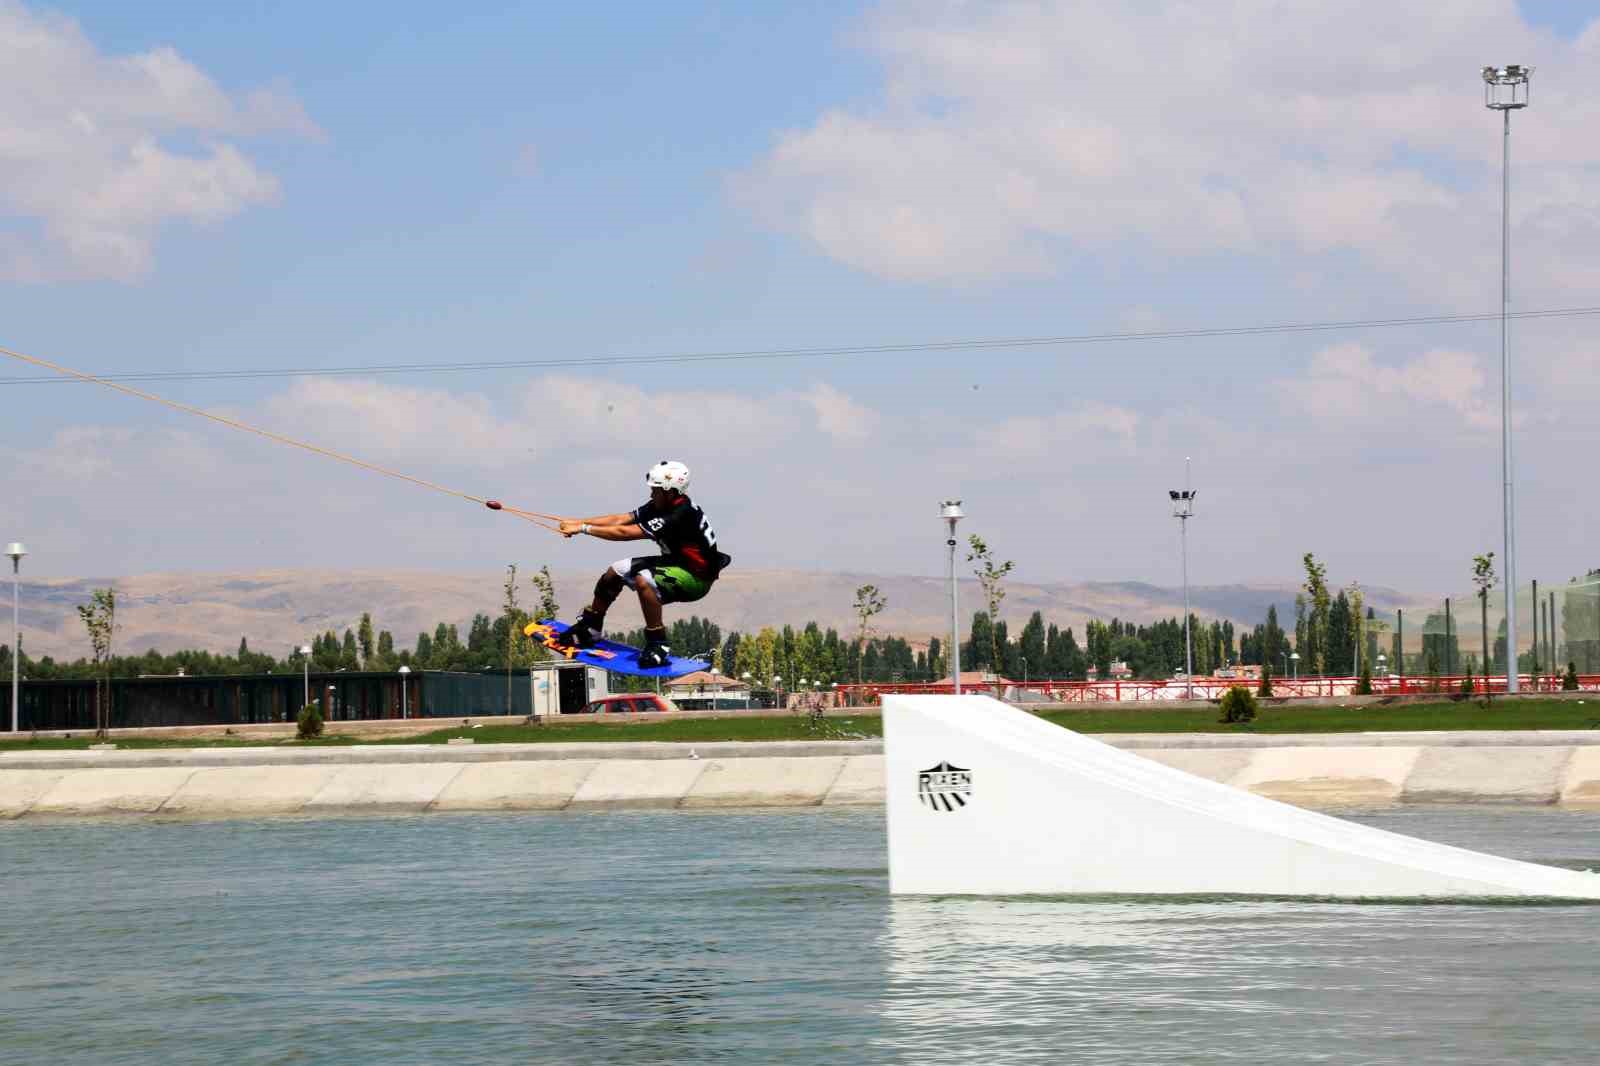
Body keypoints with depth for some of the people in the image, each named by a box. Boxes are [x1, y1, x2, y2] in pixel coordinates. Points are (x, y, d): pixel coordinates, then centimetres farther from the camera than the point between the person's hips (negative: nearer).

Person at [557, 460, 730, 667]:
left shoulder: (679, 515, -31)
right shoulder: (659, 506, -4)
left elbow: (625, 533, -30)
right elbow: (620, 519, -5)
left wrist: (584, 529, -25)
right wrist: (578, 522, -13)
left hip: (697, 579, -10)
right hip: (674, 562, 10)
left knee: (644, 581, -34)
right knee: (615, 572, 7)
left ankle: (658, 646, -24)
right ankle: (589, 628, 23)